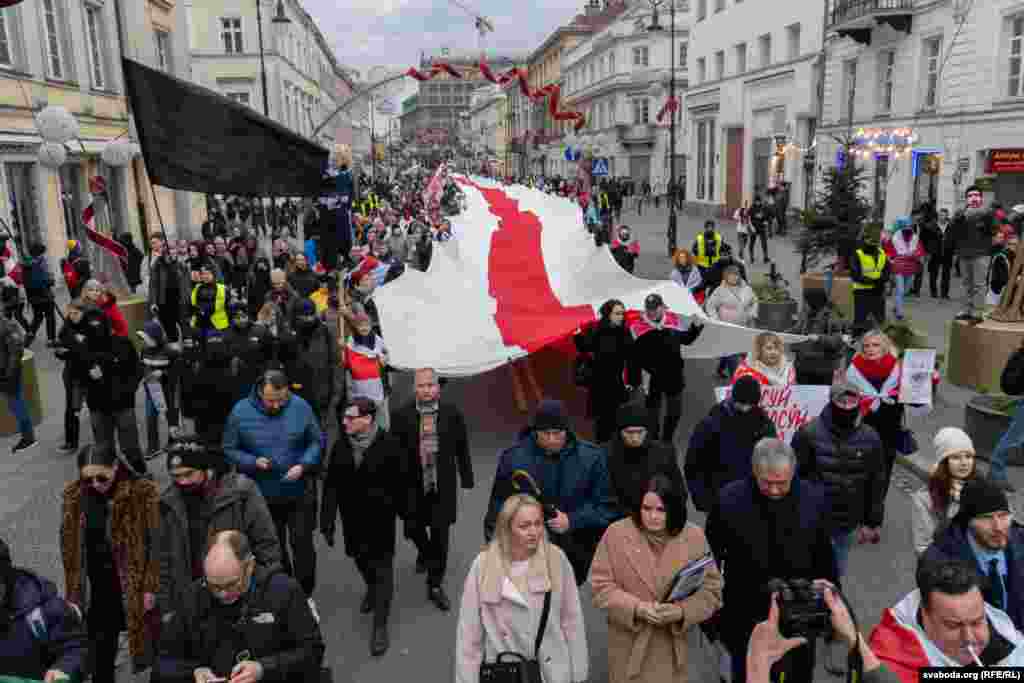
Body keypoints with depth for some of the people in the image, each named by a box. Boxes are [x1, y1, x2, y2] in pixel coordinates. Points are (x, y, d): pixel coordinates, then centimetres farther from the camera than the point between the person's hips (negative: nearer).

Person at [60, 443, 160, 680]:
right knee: (100, 650, 12)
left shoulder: (143, 493, -15)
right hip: (97, 588, 3)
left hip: (134, 585, -3)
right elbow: (69, 547, 6)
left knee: (142, 641, 12)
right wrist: (73, 591, 9)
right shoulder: (73, 496, -4)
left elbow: (155, 543, -11)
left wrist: (151, 587, -12)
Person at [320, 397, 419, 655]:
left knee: (382, 569, 1)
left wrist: (408, 512, -4)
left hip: (381, 519, -4)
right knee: (361, 561, 23)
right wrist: (327, 521, -3)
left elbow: (405, 480, -10)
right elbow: (331, 486, -3)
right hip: (352, 519, 5)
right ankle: (372, 589, 55)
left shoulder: (389, 444, -18)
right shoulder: (340, 446, -5)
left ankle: (380, 627, 10)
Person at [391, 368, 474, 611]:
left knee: (441, 534, 2)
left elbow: (462, 448, 2)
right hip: (412, 485, 1)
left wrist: (466, 478, 5)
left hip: (443, 485, 0)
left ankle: (435, 585, 19)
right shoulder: (401, 415, -8)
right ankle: (425, 552, 51)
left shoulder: (452, 413, -6)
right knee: (413, 528, 15)